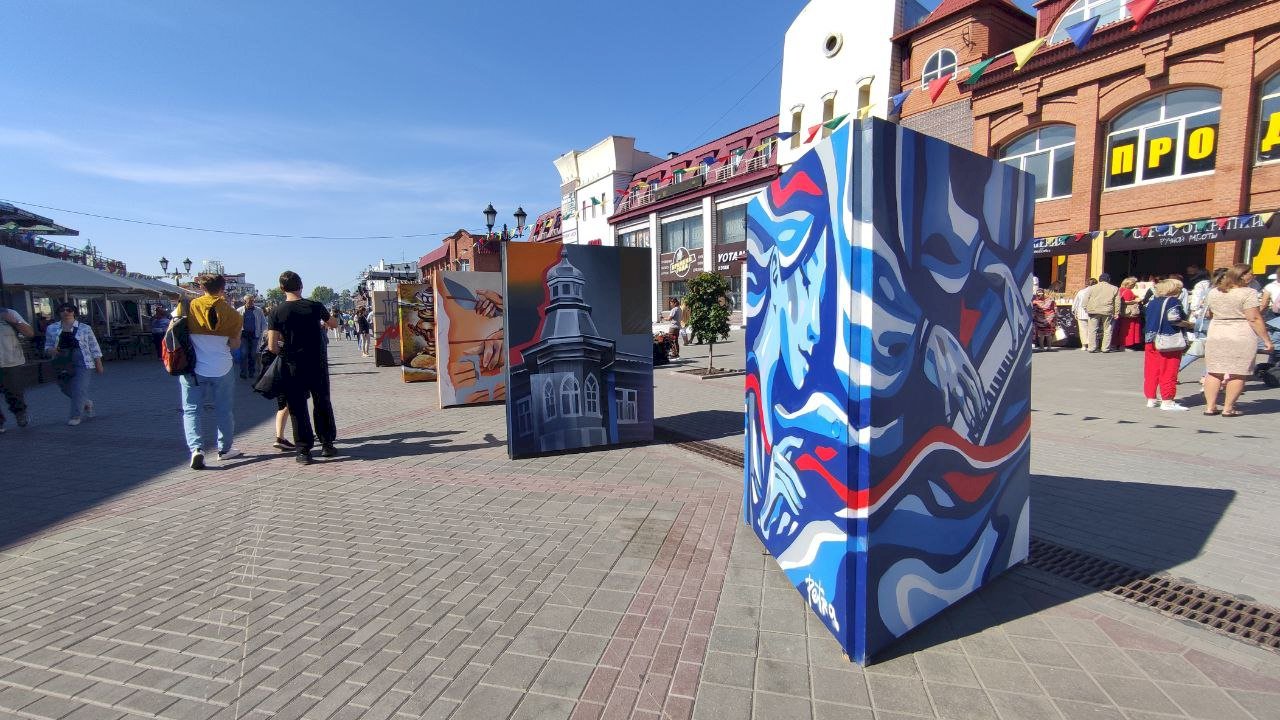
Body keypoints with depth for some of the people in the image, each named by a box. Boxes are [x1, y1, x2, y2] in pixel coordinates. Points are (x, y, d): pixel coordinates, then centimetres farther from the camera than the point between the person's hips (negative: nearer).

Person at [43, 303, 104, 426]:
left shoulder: (84, 328, 1)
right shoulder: (51, 328, 8)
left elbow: (94, 347, 3)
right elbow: (47, 347, 14)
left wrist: (98, 364, 1)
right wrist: (50, 350, -10)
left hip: (81, 362, -4)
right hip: (62, 364, 4)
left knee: (79, 389, -7)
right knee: (66, 388, 12)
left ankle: (75, 416, 3)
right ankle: (86, 403, 37)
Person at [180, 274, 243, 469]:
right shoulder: (230, 312, -4)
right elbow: (235, 344, 1)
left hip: (193, 369, 0)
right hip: (222, 369, 0)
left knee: (191, 409, 7)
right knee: (225, 410, 12)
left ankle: (196, 448, -9)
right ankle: (225, 449, 22)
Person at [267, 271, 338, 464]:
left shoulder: (277, 313, -7)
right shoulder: (315, 306, -5)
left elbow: (272, 346, -10)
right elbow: (334, 324, 14)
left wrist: (284, 353, 11)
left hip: (293, 366, -1)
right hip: (318, 363, 1)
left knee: (297, 407, 7)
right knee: (322, 403, 14)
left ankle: (304, 450, 7)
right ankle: (327, 444, 20)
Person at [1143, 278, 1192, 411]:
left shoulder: (1153, 301, 13)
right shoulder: (1173, 301, -8)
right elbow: (1173, 318, -20)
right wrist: (1188, 324, -5)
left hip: (1152, 340, 7)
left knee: (1151, 370, 9)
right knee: (1168, 372, -1)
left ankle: (1151, 399, 15)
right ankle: (1167, 401, 1)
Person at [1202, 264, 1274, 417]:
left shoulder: (1213, 292, 7)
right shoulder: (1248, 293, -10)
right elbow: (1254, 319, -13)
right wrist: (1267, 340, -9)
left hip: (1216, 335, 5)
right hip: (1242, 337, -5)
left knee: (1214, 372, 8)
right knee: (1238, 374, 2)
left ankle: (1210, 406, 7)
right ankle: (1228, 408, 2)